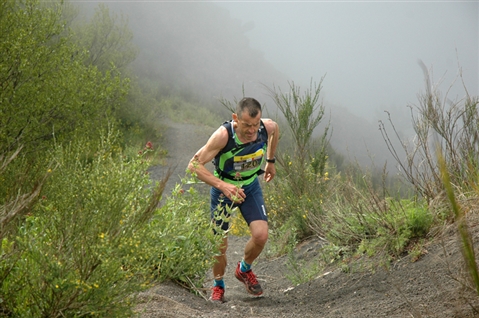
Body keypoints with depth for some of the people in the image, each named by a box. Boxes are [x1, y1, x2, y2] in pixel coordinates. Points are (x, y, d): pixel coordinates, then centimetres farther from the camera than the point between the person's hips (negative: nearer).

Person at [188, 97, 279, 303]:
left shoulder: (268, 127, -22)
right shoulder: (223, 135, -34)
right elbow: (194, 165, -32)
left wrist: (270, 160, 15)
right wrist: (223, 186, -42)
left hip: (250, 186, 3)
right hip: (223, 188, -3)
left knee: (261, 235, -16)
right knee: (220, 245, -2)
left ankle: (244, 270, 15)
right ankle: (218, 286, 27)